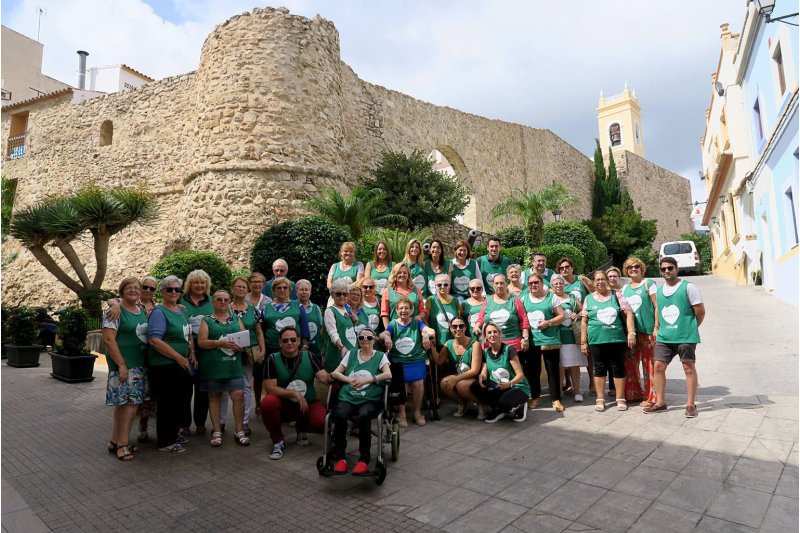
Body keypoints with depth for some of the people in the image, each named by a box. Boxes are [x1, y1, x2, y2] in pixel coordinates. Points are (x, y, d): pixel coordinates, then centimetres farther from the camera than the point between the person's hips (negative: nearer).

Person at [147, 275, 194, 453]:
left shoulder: (181, 310, 13)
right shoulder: (159, 312, -11)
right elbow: (154, 340, -21)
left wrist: (192, 355, 8)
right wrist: (178, 357, -19)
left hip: (181, 365, 8)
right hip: (164, 365, -8)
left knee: (183, 402, 15)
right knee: (168, 404, 1)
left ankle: (173, 435, 32)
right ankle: (165, 443, 16)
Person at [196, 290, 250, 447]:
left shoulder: (236, 319, 14)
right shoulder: (207, 321, 5)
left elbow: (246, 337, 12)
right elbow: (201, 342, -6)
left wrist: (242, 345, -11)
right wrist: (221, 343, -18)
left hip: (233, 364, 1)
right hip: (212, 365, -1)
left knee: (238, 395, -7)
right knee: (214, 397, 7)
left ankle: (239, 431, 5)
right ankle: (217, 432, 18)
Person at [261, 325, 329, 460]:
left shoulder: (309, 357, -4)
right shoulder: (273, 359, -8)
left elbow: (325, 378, -14)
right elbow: (270, 388, -14)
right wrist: (295, 394, -22)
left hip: (308, 405, 1)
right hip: (283, 405, -1)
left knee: (323, 422, -27)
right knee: (267, 402, -32)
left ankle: (301, 428, 10)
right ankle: (278, 440, -7)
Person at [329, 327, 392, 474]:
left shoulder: (380, 356, 13)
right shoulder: (351, 354, 20)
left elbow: (388, 375, -4)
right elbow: (335, 373, 13)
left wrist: (367, 380, -13)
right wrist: (350, 380, -6)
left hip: (370, 399, -2)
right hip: (348, 397, 2)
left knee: (363, 416, -36)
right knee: (339, 415, -32)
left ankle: (364, 459, -17)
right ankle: (340, 457, -12)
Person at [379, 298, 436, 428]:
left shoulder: (417, 323, 9)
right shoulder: (393, 324, 10)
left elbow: (430, 330, -7)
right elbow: (384, 334, -9)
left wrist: (427, 334, -31)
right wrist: (386, 336, -33)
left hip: (416, 360, 0)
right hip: (398, 360, 0)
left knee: (418, 382, -21)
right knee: (400, 383, -22)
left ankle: (417, 412, 3)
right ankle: (401, 413, 0)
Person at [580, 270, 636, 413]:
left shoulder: (616, 295, 5)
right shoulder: (589, 299, 6)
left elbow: (628, 313, 1)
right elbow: (584, 321, 6)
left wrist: (631, 332, -10)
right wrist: (583, 342, 3)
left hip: (617, 339, 0)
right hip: (597, 340, 0)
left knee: (618, 367, 5)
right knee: (599, 368, 7)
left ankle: (620, 398, 18)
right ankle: (600, 399, 16)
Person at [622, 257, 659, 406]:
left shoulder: (649, 284, 1)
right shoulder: (625, 288, 15)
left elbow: (657, 306, -5)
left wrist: (656, 327, -11)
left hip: (647, 329, -5)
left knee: (649, 363, -1)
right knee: (629, 363, 6)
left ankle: (651, 396, 8)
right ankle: (633, 394, 19)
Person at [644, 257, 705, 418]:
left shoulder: (688, 287, -6)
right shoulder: (659, 291, 11)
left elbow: (700, 311, -4)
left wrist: (690, 328, 4)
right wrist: (659, 329, 11)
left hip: (685, 336, -5)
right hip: (664, 336, 5)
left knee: (689, 368, 2)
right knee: (658, 366, 3)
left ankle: (690, 404, 12)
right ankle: (660, 402, 14)